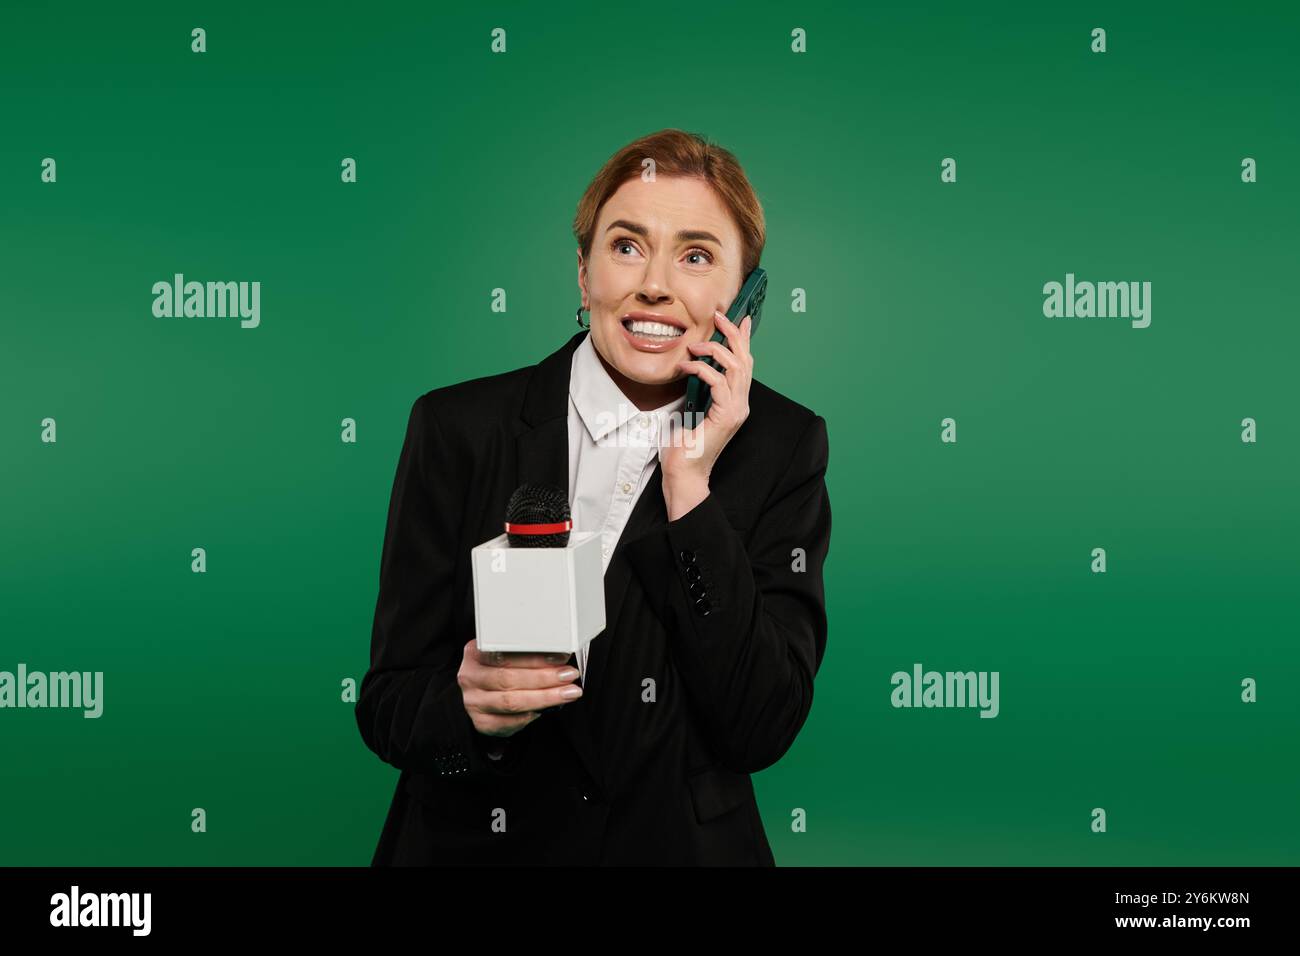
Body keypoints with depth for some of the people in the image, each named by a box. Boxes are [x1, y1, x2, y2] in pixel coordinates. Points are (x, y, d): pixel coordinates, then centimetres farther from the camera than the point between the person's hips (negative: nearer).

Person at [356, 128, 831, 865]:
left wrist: (691, 487, -15)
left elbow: (760, 731, -10)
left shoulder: (782, 447, -3)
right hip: (473, 843, 1)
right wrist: (468, 707, -23)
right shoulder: (459, 429, -4)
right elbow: (389, 703, -2)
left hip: (681, 843, -1)